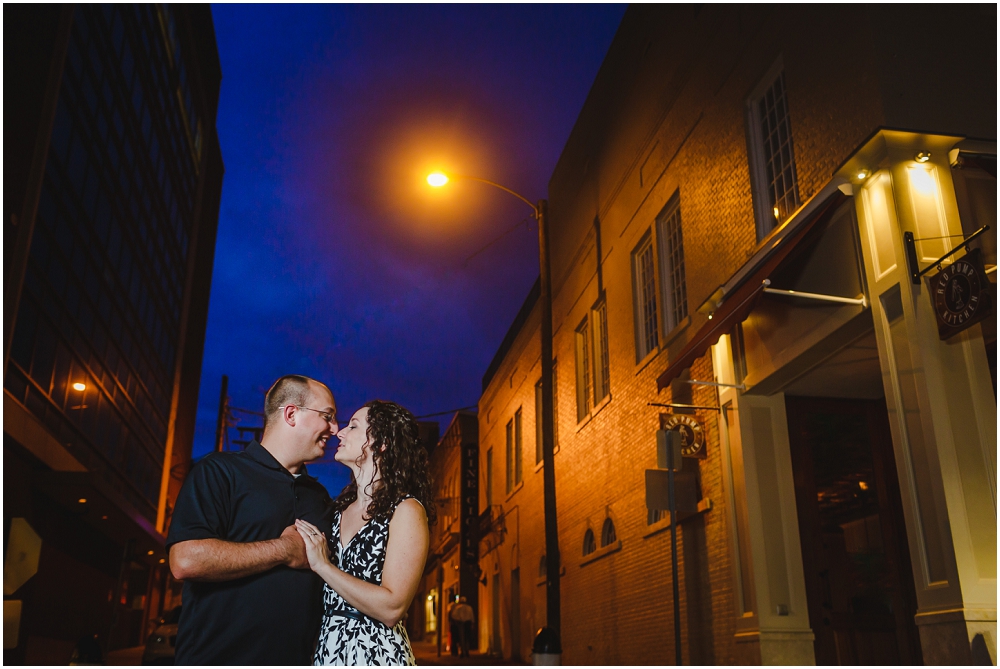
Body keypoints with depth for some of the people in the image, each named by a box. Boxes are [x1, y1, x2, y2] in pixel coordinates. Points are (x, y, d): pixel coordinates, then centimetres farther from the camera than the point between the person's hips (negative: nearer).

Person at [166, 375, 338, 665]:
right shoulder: (219, 470, -5)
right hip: (218, 654, -6)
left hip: (296, 657, 6)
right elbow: (187, 560, -19)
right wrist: (286, 551, -13)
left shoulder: (318, 494, 13)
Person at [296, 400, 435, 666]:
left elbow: (392, 608, -20)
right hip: (327, 648, 6)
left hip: (376, 651, -6)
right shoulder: (340, 508, 7)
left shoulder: (406, 510, -13)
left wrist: (322, 565, -17)